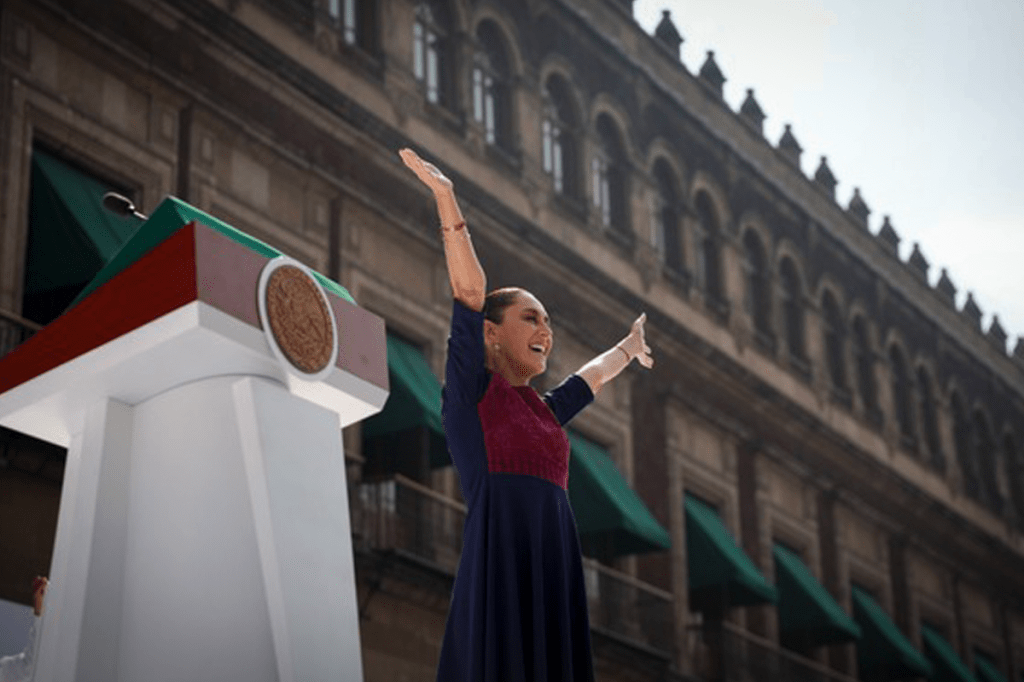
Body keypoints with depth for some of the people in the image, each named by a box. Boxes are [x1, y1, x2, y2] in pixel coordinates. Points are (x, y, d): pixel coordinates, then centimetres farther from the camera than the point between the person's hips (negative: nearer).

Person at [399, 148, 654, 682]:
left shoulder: (543, 410, 23)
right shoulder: (472, 390, 6)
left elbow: (592, 375, 43)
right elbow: (470, 292, -2)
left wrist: (629, 347, 62)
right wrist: (446, 199, -8)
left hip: (555, 581, 7)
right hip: (498, 580, -7)